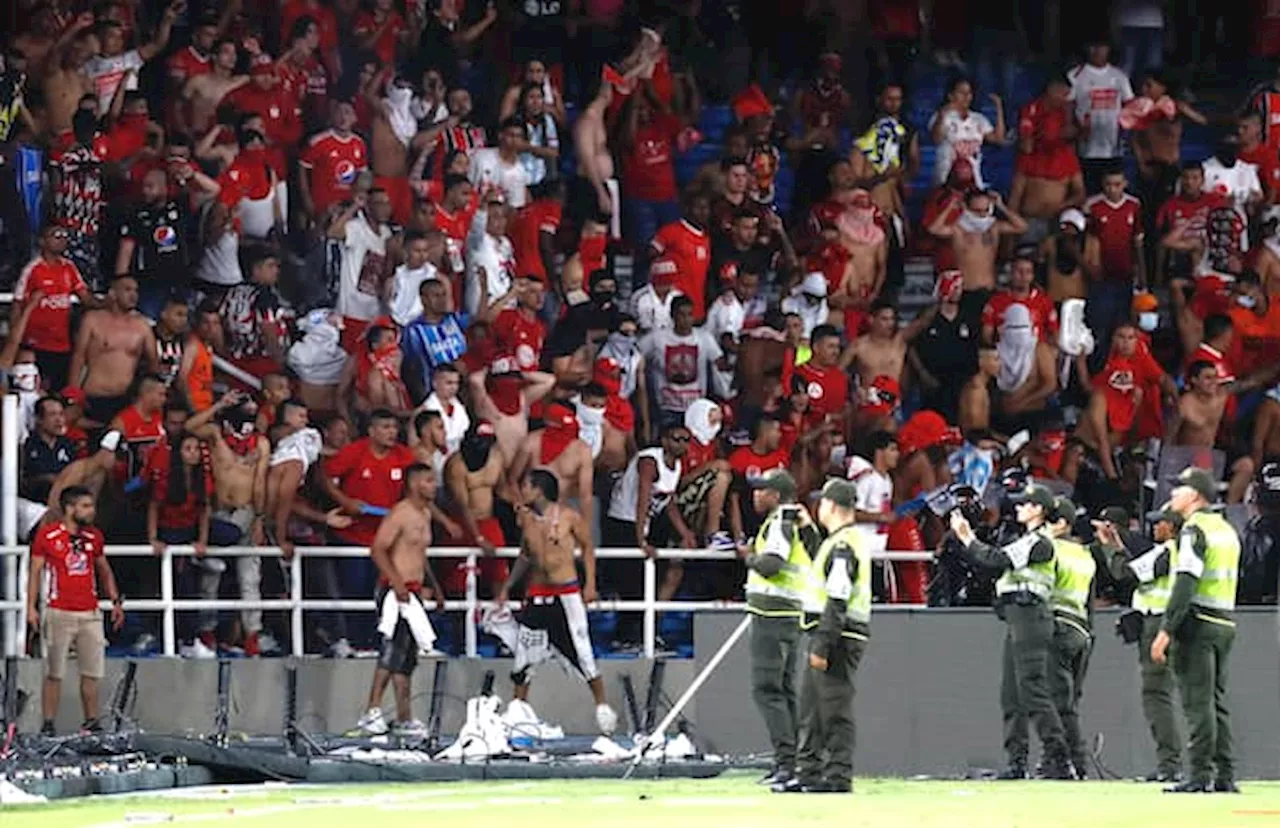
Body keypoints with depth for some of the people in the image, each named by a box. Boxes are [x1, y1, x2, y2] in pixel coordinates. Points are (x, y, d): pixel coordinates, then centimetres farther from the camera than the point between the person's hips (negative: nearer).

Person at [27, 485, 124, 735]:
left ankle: (91, 723, 9)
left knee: (92, 673, 3)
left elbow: (104, 571, 22)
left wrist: (116, 601, 16)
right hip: (59, 614, -4)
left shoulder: (94, 536, 10)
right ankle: (48, 725, 2)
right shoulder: (47, 535, -3)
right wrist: (31, 607, -6)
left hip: (90, 614, 4)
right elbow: (36, 572, 0)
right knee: (54, 674, -1)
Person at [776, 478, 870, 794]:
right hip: (829, 637, 11)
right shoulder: (837, 542, 17)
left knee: (835, 709, -7)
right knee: (811, 706, 15)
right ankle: (808, 772, 20)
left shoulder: (842, 545, -17)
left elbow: (837, 602, -22)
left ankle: (837, 776, -5)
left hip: (839, 637, -11)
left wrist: (822, 646, -23)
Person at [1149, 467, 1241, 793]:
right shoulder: (1227, 530, 17)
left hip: (1197, 621, -8)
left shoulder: (1194, 529, -10)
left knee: (1198, 702, -9)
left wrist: (1166, 631, -20)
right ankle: (1225, 775, 10)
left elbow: (1185, 585, -18)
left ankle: (1201, 775, -12)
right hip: (1225, 625, 8)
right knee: (1216, 702, 11)